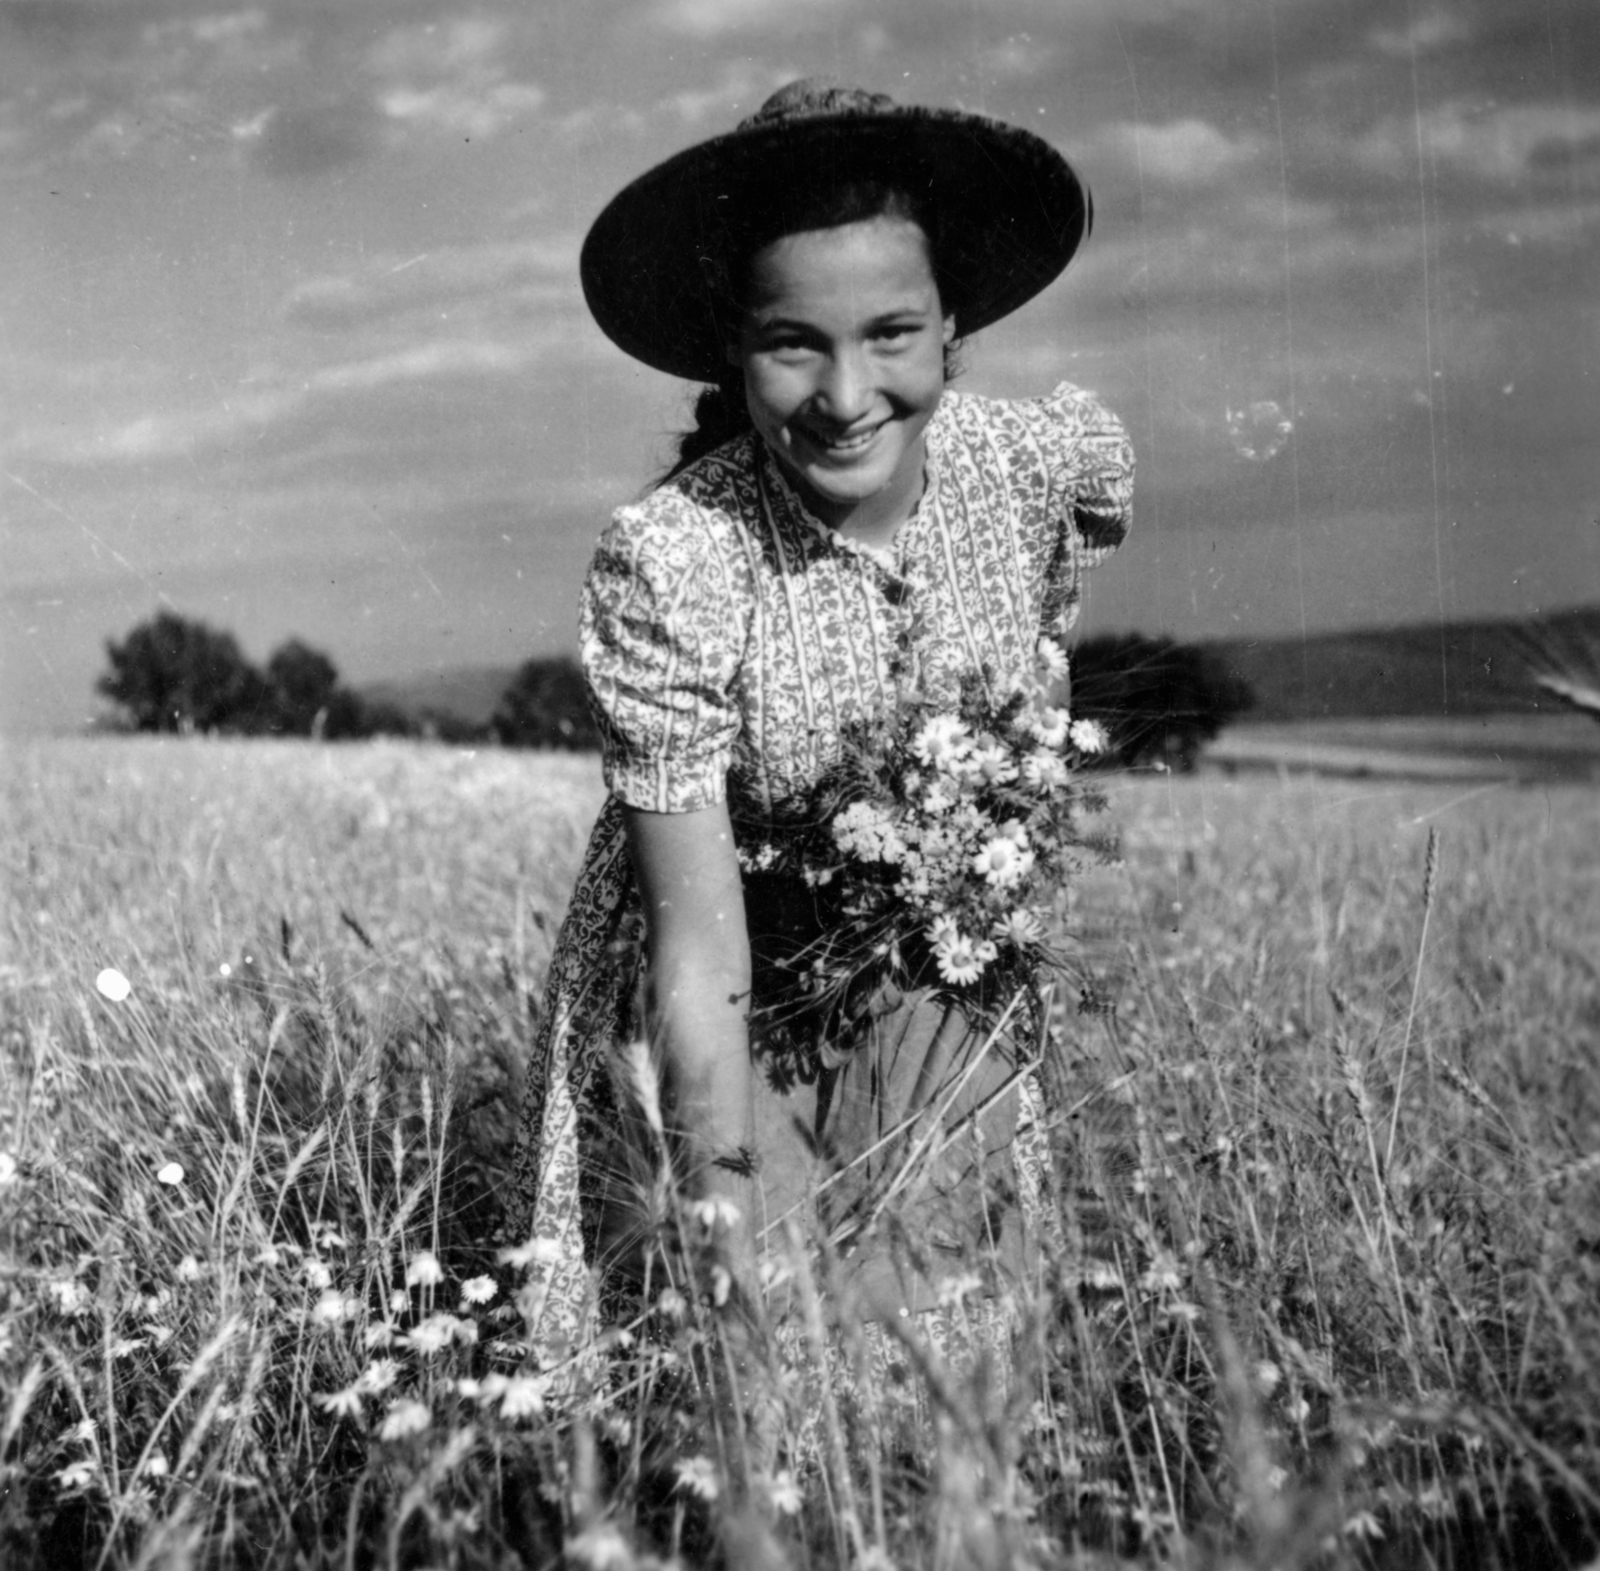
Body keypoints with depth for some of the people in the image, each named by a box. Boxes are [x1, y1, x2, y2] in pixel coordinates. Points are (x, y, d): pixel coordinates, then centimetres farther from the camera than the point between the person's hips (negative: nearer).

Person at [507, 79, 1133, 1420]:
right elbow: (700, 948, -26)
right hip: (720, 1025, -3)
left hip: (939, 999, 3)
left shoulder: (1055, 458, -18)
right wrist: (730, 1228, -27)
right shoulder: (665, 566, -28)